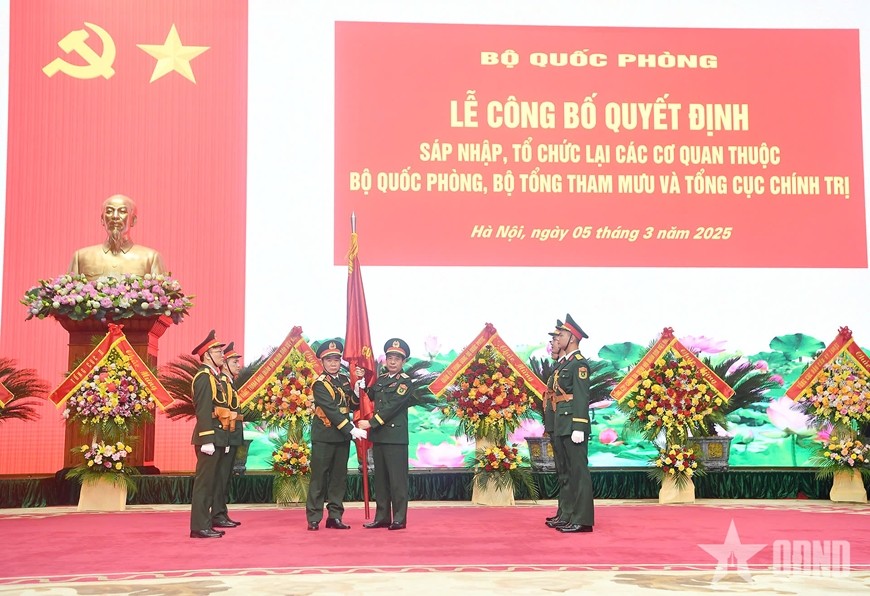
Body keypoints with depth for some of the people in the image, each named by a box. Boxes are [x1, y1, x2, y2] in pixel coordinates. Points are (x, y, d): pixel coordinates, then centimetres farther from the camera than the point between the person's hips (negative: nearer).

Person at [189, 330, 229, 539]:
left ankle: (205, 524, 17)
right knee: (204, 482, -6)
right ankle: (199, 527, -3)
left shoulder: (214, 377, 18)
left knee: (210, 482, 12)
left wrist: (223, 439, 18)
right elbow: (203, 411, -19)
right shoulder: (204, 377, -12)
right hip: (209, 437, -10)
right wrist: (207, 440, -24)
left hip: (217, 438, 10)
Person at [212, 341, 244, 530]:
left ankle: (222, 514, 16)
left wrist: (235, 438, 17)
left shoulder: (230, 383, 18)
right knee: (221, 476, -7)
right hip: (226, 435, -10)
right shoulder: (221, 382, -11)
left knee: (226, 477, 11)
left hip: (233, 437, 10)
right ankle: (218, 516, -5)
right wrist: (224, 439, -22)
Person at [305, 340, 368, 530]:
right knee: (319, 477, -1)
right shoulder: (320, 384, -10)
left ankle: (335, 516, 14)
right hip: (323, 436, -6)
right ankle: (314, 518, 4)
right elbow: (331, 410, -19)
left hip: (342, 436, 6)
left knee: (339, 477, 8)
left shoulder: (345, 380, 11)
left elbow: (354, 405, 9)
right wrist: (352, 430, -23)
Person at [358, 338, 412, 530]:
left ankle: (399, 518, 1)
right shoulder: (380, 380, 16)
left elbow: (392, 406, -15)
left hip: (396, 437, -7)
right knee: (380, 478, 10)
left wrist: (371, 423, -16)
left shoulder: (405, 382, -5)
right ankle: (382, 517, 17)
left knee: (397, 478, -4)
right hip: (378, 435, 7)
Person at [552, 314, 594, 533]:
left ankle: (582, 519, -5)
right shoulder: (566, 364, 18)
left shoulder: (579, 364, -10)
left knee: (579, 470, -7)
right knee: (569, 471, 13)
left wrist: (578, 428, -22)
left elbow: (582, 397, -17)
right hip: (563, 426, 10)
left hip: (574, 426, -10)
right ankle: (569, 516, 19)